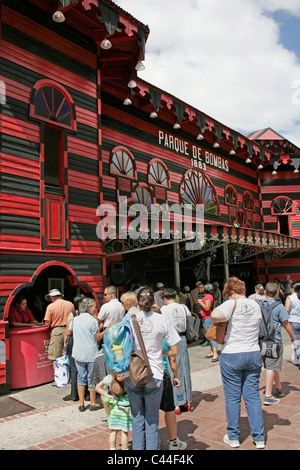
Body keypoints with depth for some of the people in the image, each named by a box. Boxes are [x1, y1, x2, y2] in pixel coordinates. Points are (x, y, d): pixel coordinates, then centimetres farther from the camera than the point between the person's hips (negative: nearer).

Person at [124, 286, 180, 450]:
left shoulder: (129, 319, 0)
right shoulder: (162, 320, -3)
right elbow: (174, 352, -2)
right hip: (153, 375, -1)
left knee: (137, 418, 18)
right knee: (152, 421, 13)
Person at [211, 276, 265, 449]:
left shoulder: (232, 304, -14)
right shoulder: (255, 305, 4)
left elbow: (215, 315, -32)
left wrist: (220, 320, -10)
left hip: (232, 356, -5)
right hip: (254, 354, 5)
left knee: (232, 398, 8)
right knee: (253, 396, 12)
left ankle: (233, 437, 20)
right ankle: (259, 438, 18)